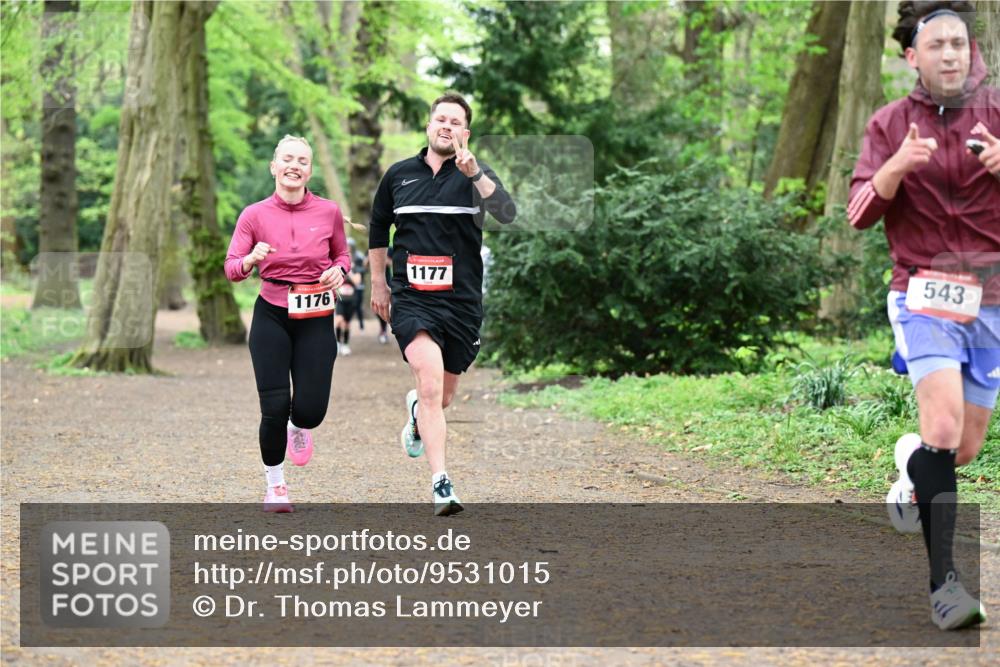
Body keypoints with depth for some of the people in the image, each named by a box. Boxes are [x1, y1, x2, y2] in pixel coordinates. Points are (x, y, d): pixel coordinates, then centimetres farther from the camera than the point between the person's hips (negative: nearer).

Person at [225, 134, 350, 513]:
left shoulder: (329, 212, 0)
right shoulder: (255, 215, -3)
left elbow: (342, 254, 15)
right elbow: (232, 269, -4)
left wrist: (338, 269, -8)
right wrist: (252, 259, -26)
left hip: (316, 321, 1)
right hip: (272, 318, -1)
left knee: (311, 409, -7)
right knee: (275, 407, -7)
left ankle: (299, 428, 34)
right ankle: (275, 485, 15)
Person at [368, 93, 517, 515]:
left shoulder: (475, 175, 1)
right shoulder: (399, 175, 8)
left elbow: (507, 213, -19)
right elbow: (378, 227, 23)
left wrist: (474, 173, -31)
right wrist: (378, 283, 22)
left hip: (462, 301, 1)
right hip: (411, 300, -1)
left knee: (443, 396, 12)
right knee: (431, 382, -22)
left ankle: (417, 412, 50)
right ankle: (441, 485, -24)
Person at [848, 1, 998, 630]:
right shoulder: (891, 124, 5)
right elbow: (860, 213, -4)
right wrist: (899, 164, -22)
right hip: (925, 298, -2)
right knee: (944, 426, -22)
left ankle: (913, 473, 44)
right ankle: (944, 580, -19)